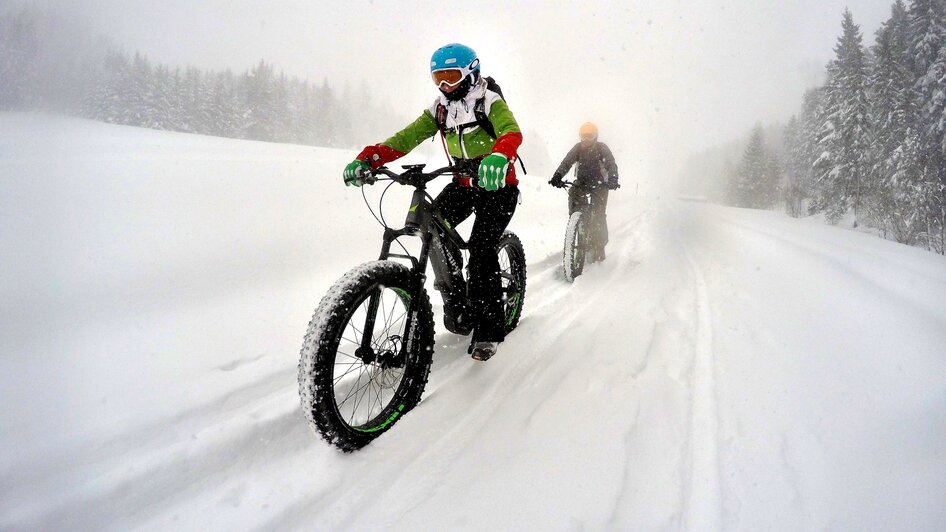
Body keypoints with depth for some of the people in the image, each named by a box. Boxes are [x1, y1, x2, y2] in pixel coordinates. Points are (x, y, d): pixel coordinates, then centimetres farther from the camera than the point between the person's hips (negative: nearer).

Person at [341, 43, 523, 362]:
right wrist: (367, 159, -22)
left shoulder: (490, 102, -13)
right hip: (464, 183, 6)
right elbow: (406, 138, -6)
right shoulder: (440, 108, 4)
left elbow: (511, 132, -33)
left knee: (481, 250, -18)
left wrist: (499, 156, -58)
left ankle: (488, 331, -8)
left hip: (497, 184, -6)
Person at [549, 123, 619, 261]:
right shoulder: (578, 147, -4)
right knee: (573, 193, -28)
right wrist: (557, 176, -35)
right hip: (582, 183, 3)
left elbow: (611, 165, -21)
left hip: (599, 184, -3)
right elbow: (566, 162, -16)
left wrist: (612, 180, -42)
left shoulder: (602, 148, -10)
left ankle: (599, 247, -3)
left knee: (599, 215, -11)